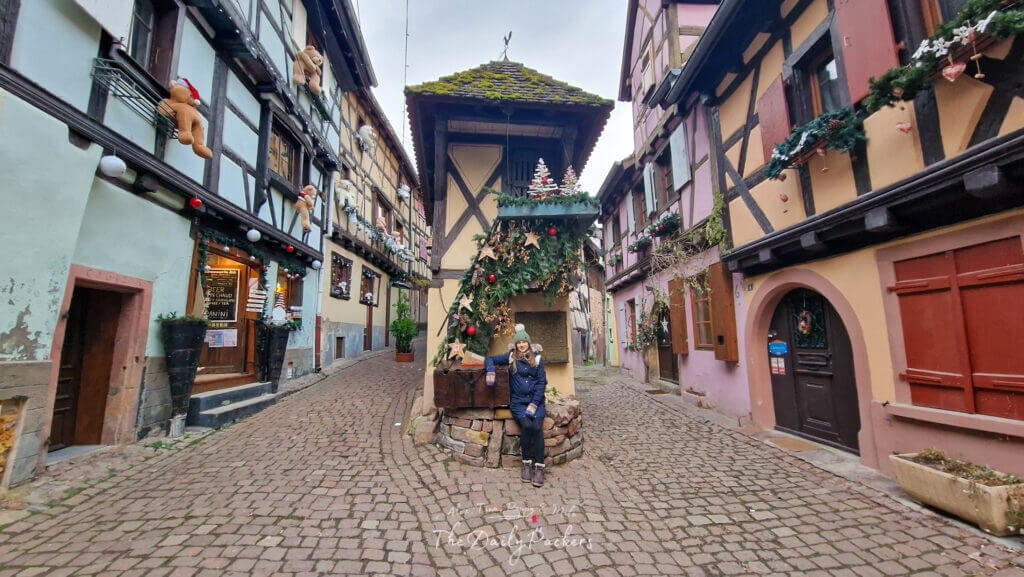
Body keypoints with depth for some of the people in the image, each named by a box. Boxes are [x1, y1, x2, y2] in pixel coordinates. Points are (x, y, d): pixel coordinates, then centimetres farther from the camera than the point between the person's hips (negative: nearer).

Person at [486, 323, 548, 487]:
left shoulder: (537, 359, 6)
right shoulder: (511, 357, 8)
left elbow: (542, 382, 1)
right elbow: (490, 359, 14)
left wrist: (534, 404, -10)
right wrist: (490, 371, -9)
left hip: (536, 400, 0)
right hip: (518, 401, 0)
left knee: (537, 427, -25)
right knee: (526, 425, -26)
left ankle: (539, 466, -14)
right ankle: (526, 463, -9)